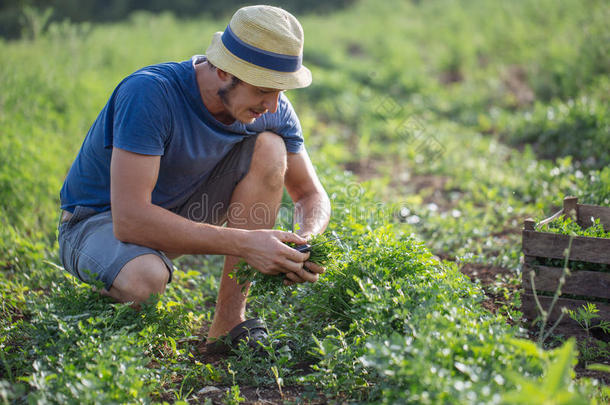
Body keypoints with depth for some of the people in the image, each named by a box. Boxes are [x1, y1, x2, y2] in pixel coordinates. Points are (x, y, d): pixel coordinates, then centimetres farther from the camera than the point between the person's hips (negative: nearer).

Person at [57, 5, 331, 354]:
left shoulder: (271, 107, -13)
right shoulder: (149, 93, -31)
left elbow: (311, 194, -1)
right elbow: (129, 220, -37)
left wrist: (306, 242, -25)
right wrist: (244, 243, -40)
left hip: (180, 212, 6)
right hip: (99, 221, -6)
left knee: (270, 147, -18)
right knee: (144, 278, -41)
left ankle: (228, 324, -15)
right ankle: (113, 292, 0)